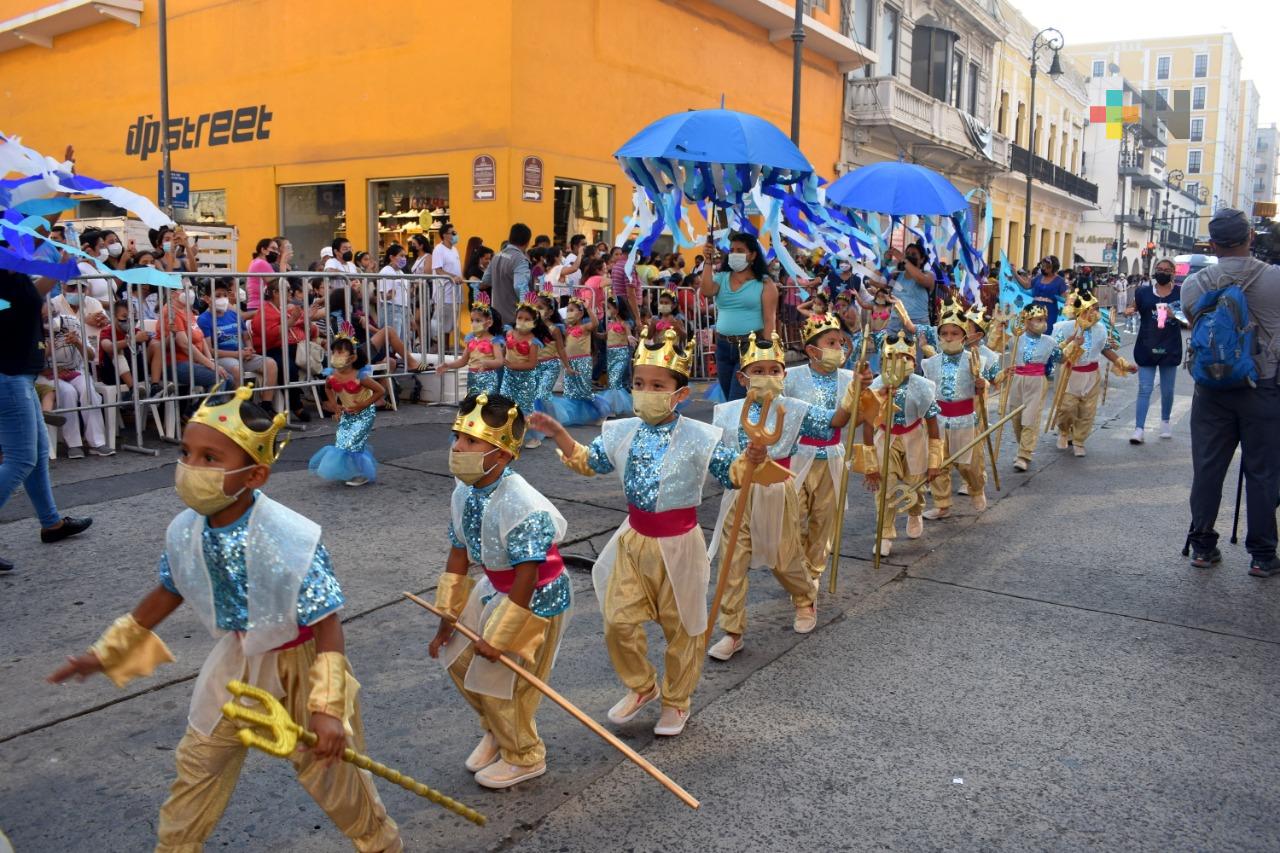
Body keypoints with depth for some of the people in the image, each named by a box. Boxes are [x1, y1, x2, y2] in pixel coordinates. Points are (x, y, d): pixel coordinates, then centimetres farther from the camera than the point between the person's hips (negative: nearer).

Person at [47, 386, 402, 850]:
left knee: (329, 771, 11)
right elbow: (167, 594, 8)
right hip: (237, 664, 5)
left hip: (297, 666, -5)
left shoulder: (291, 541, -32)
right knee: (199, 761, 20)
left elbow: (328, 626, -28)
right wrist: (106, 652, 16)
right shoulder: (186, 531, -13)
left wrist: (327, 707, -30)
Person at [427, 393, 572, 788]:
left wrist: (497, 637, -20)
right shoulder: (465, 493, -8)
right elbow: (458, 557, 2)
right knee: (460, 660, 16)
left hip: (537, 600, -8)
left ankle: (524, 757, 33)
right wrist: (446, 622, 6)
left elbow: (526, 578, -28)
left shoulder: (523, 507, -33)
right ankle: (494, 732, 43)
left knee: (500, 682, 4)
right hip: (495, 589, 8)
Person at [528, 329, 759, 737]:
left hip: (678, 544, -4)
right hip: (633, 539, 4)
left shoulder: (698, 437, -14)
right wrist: (558, 434, -1)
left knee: (681, 626, 11)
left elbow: (730, 474, -11)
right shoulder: (621, 432, -1)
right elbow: (587, 462, 12)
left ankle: (676, 701, 34)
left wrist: (749, 460, -32)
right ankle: (641, 686, 33)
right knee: (619, 620, 6)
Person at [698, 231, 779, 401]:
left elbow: (769, 320, -7)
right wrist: (708, 261, -10)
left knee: (737, 401, -12)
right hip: (723, 346, 5)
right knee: (729, 400, 14)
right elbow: (706, 292, -11)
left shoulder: (765, 283, -1)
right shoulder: (721, 277, 10)